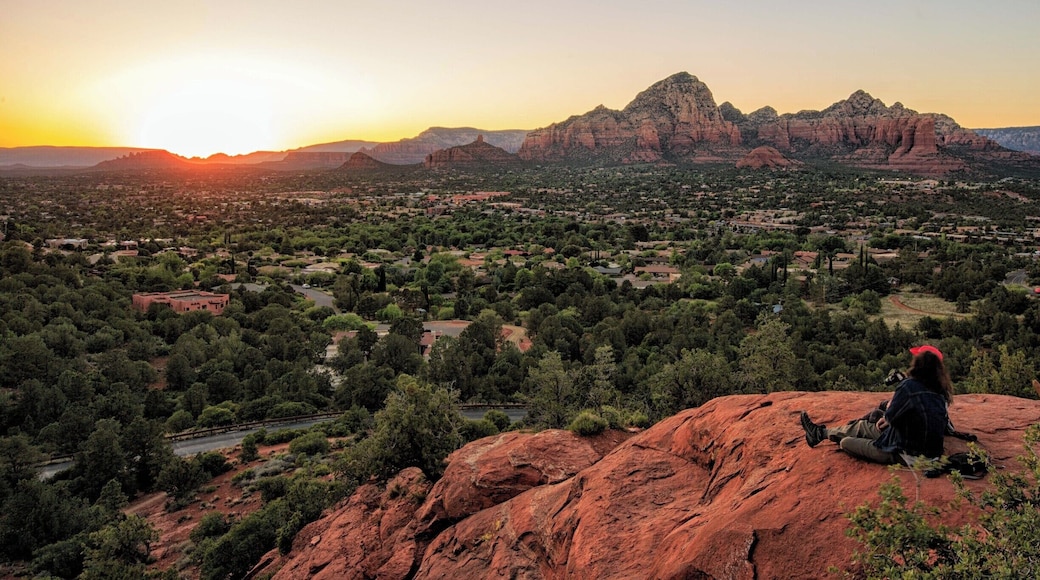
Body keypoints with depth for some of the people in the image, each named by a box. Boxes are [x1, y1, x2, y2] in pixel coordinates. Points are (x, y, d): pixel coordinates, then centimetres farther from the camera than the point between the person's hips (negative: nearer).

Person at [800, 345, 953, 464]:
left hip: (907, 454, -8)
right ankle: (822, 433, 41)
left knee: (846, 443, 7)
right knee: (862, 425, 23)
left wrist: (891, 403, 4)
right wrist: (889, 417, 7)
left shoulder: (910, 385, -25)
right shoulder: (939, 389, -3)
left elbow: (890, 416, -16)